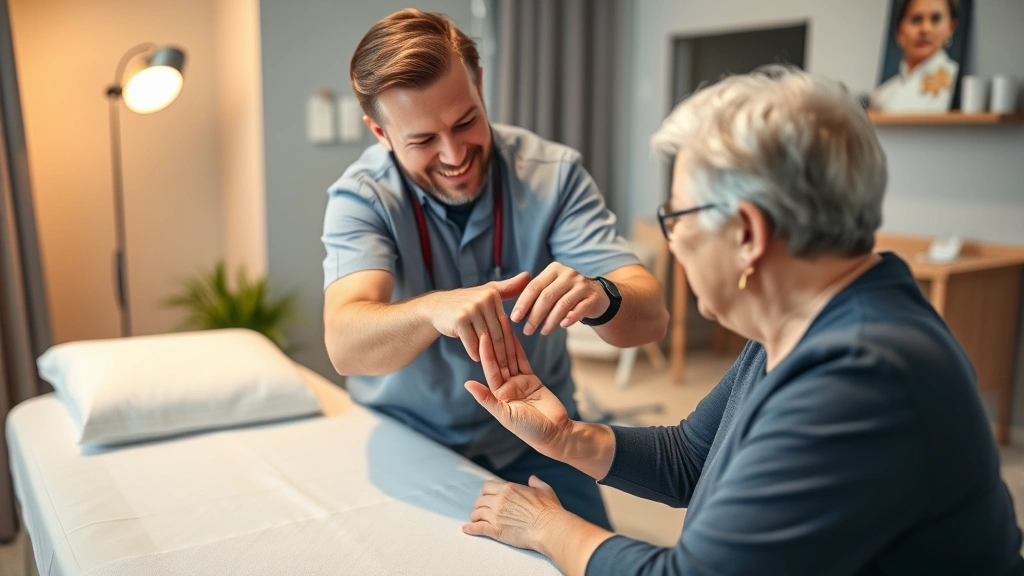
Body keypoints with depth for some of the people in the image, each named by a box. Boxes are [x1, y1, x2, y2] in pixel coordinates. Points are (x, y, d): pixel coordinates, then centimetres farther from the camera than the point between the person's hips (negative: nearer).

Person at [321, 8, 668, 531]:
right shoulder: (360, 196, -14)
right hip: (407, 444, 0)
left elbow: (652, 317, -20)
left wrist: (600, 297, -42)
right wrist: (433, 310, -50)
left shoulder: (553, 173, -13)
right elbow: (344, 345, -29)